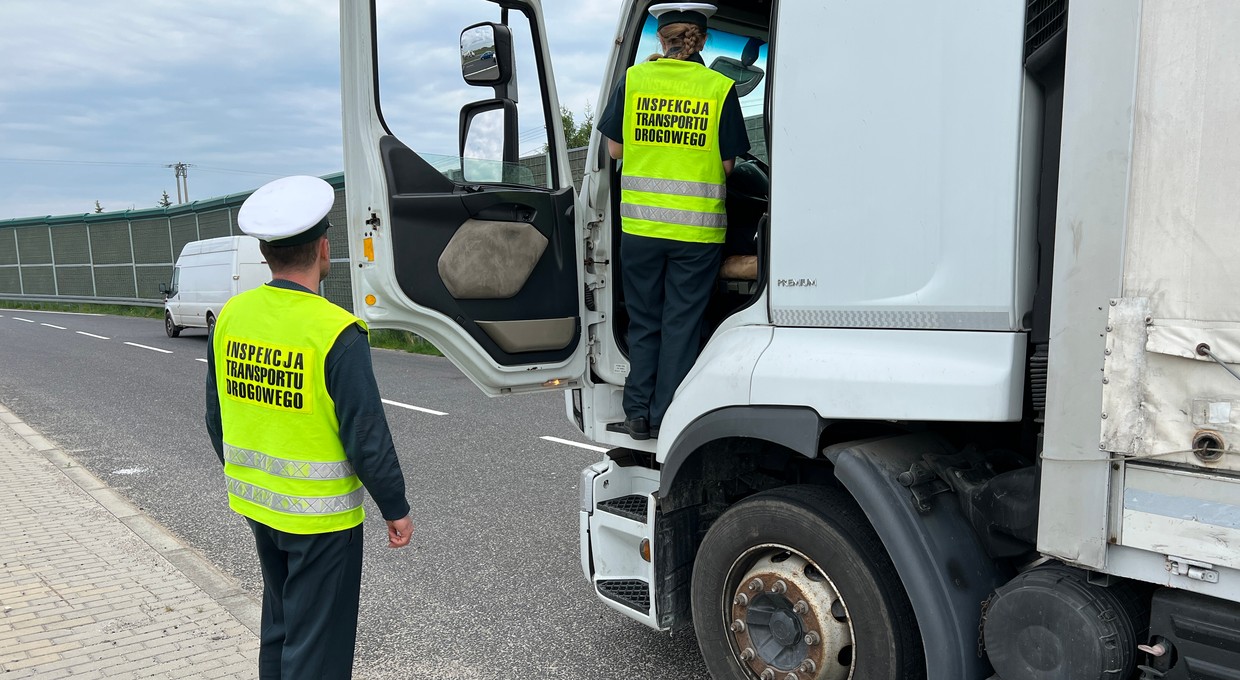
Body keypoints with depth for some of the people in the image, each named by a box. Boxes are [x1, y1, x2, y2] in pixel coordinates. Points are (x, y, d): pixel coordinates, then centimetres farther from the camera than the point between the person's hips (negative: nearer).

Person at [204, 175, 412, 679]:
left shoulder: (231, 316, -3)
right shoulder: (337, 334, -24)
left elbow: (217, 418, 7)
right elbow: (367, 438, -20)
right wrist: (396, 509, -7)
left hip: (258, 505, 7)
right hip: (320, 518, -7)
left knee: (279, 628, 25)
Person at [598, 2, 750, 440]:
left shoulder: (634, 79, 0)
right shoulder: (720, 88, -3)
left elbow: (615, 148, 6)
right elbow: (727, 165, 0)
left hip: (640, 223, 1)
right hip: (697, 228, -1)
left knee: (643, 320, 14)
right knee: (681, 323, 8)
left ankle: (639, 414, 19)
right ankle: (666, 419, 13)